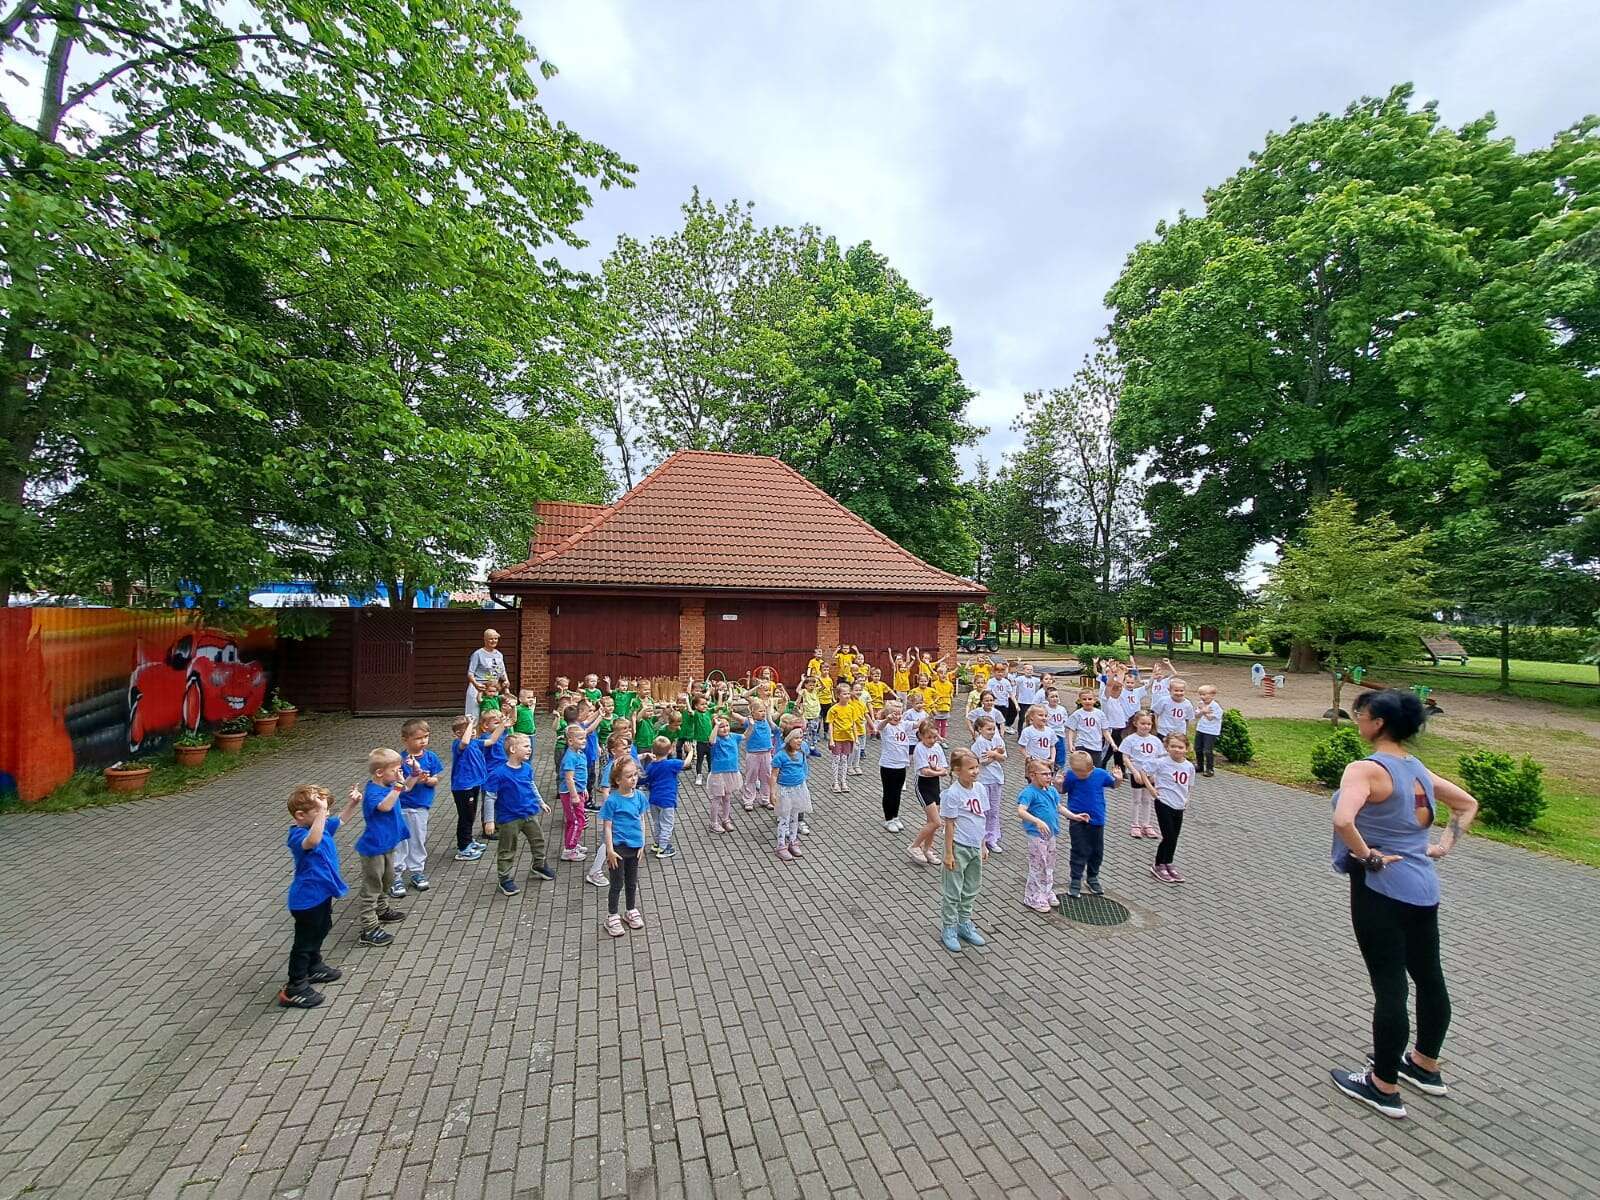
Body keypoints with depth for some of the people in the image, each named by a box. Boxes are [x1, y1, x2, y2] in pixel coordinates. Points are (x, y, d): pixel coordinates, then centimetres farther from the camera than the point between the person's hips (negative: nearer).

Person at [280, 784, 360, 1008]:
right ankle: (294, 989, 20)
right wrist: (321, 812, -56)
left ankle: (314, 968, 48)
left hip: (321, 894, 10)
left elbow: (340, 820, 18)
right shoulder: (298, 835, -29)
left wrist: (353, 803, 1)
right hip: (307, 899, -10)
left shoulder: (322, 826, -1)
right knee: (304, 941, 5)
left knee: (319, 932, 28)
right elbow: (312, 841, -54)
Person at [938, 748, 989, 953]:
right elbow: (950, 824, -16)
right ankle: (950, 929, 21)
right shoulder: (952, 794, -19)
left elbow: (982, 819, 9)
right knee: (953, 891, 6)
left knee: (971, 890, 19)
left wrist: (983, 846, 13)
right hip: (959, 848, -7)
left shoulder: (979, 789, 0)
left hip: (975, 847, 7)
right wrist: (949, 853, -14)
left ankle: (964, 924, 35)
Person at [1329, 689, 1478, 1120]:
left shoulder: (1366, 768, -20)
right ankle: (1425, 1067, 40)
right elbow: (1468, 803, 22)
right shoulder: (1419, 769, 6)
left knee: (1389, 986, 2)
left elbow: (1343, 820, -35)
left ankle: (1384, 1088, 16)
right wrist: (1446, 844, 14)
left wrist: (1366, 855, -18)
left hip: (1381, 887, -8)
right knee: (1429, 977, 20)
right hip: (1423, 885, 9)